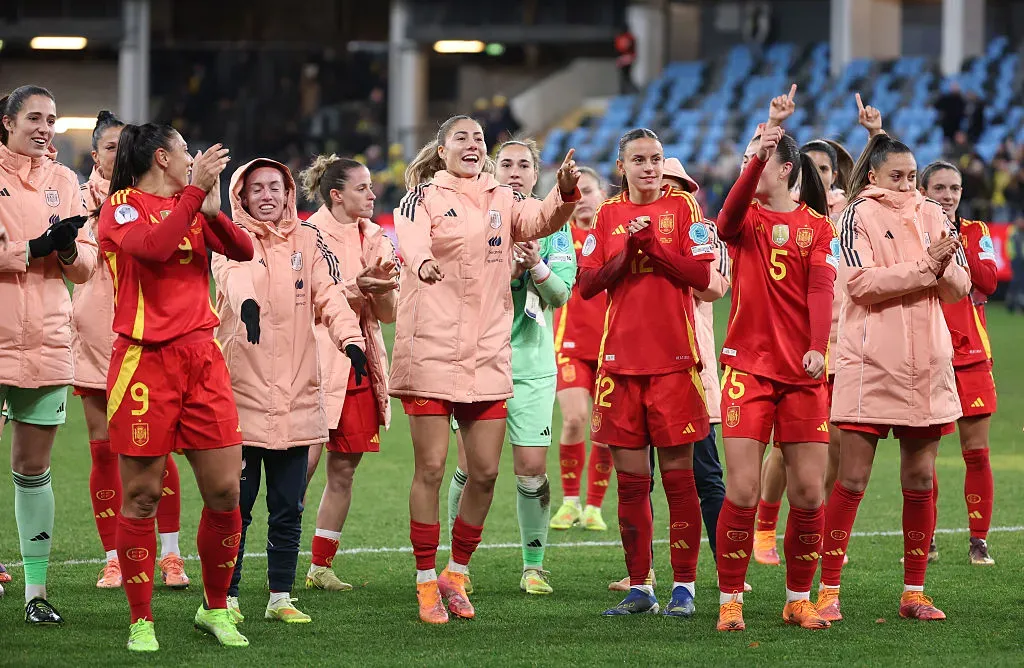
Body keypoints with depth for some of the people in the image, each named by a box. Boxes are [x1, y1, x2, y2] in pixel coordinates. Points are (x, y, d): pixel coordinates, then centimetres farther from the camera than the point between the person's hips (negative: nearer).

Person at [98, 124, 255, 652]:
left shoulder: (191, 206, 16)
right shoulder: (122, 206, -1)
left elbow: (243, 251, 4)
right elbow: (153, 246, -22)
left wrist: (213, 211, -11)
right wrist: (196, 191, -18)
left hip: (201, 356, 5)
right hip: (145, 360, -5)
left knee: (224, 490, 1)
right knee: (142, 496, -2)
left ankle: (215, 609, 17)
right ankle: (141, 622, 6)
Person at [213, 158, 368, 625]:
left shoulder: (307, 242, 11)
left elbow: (328, 294, 1)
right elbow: (235, 276, -24)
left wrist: (349, 338, -20)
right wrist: (246, 301, -48)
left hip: (295, 393, 4)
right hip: (242, 394, -4)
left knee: (288, 507, 8)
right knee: (236, 503, -1)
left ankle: (280, 597, 16)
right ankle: (225, 598, 8)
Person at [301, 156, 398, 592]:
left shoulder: (376, 239, 13)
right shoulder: (310, 234, -5)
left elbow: (389, 314, 11)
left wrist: (383, 285, -9)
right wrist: (357, 287, -18)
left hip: (360, 364, 6)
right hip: (318, 362, -6)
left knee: (344, 469, 6)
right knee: (303, 462, -13)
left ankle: (321, 567, 13)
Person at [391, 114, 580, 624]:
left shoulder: (502, 200, 13)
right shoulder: (423, 198, 0)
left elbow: (541, 220, -5)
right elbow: (411, 238, -20)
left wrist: (566, 191, -27)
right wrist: (422, 261, -44)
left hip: (488, 353, 4)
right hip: (431, 350, -4)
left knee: (485, 472, 4)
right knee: (431, 468, -3)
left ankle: (455, 576, 20)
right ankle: (426, 584, 6)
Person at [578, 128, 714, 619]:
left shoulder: (681, 206, 3)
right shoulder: (608, 215, 11)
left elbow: (701, 275, -6)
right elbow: (587, 284, 5)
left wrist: (653, 245, -14)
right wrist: (626, 253, -9)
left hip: (674, 358, -3)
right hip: (621, 358, 3)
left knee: (677, 473, -3)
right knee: (630, 478, 4)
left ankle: (684, 587, 1)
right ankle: (639, 588, 11)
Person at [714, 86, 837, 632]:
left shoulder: (817, 226, 8)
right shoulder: (746, 218, 5)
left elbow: (821, 289, -4)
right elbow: (729, 218, -20)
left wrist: (817, 347, -22)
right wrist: (762, 144, -33)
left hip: (803, 372, 1)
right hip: (747, 367, -1)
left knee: (809, 492, 1)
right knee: (742, 491, -8)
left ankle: (798, 599, 16)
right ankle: (730, 601, 3)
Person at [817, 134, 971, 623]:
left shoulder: (932, 215, 13)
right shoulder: (859, 215, -1)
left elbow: (960, 287, 10)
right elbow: (862, 282, -14)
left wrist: (944, 268, -12)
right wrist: (925, 268, -14)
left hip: (927, 365, 5)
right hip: (870, 364, -5)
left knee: (920, 481, 6)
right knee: (852, 481, -5)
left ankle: (914, 592, 13)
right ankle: (828, 590, -1)